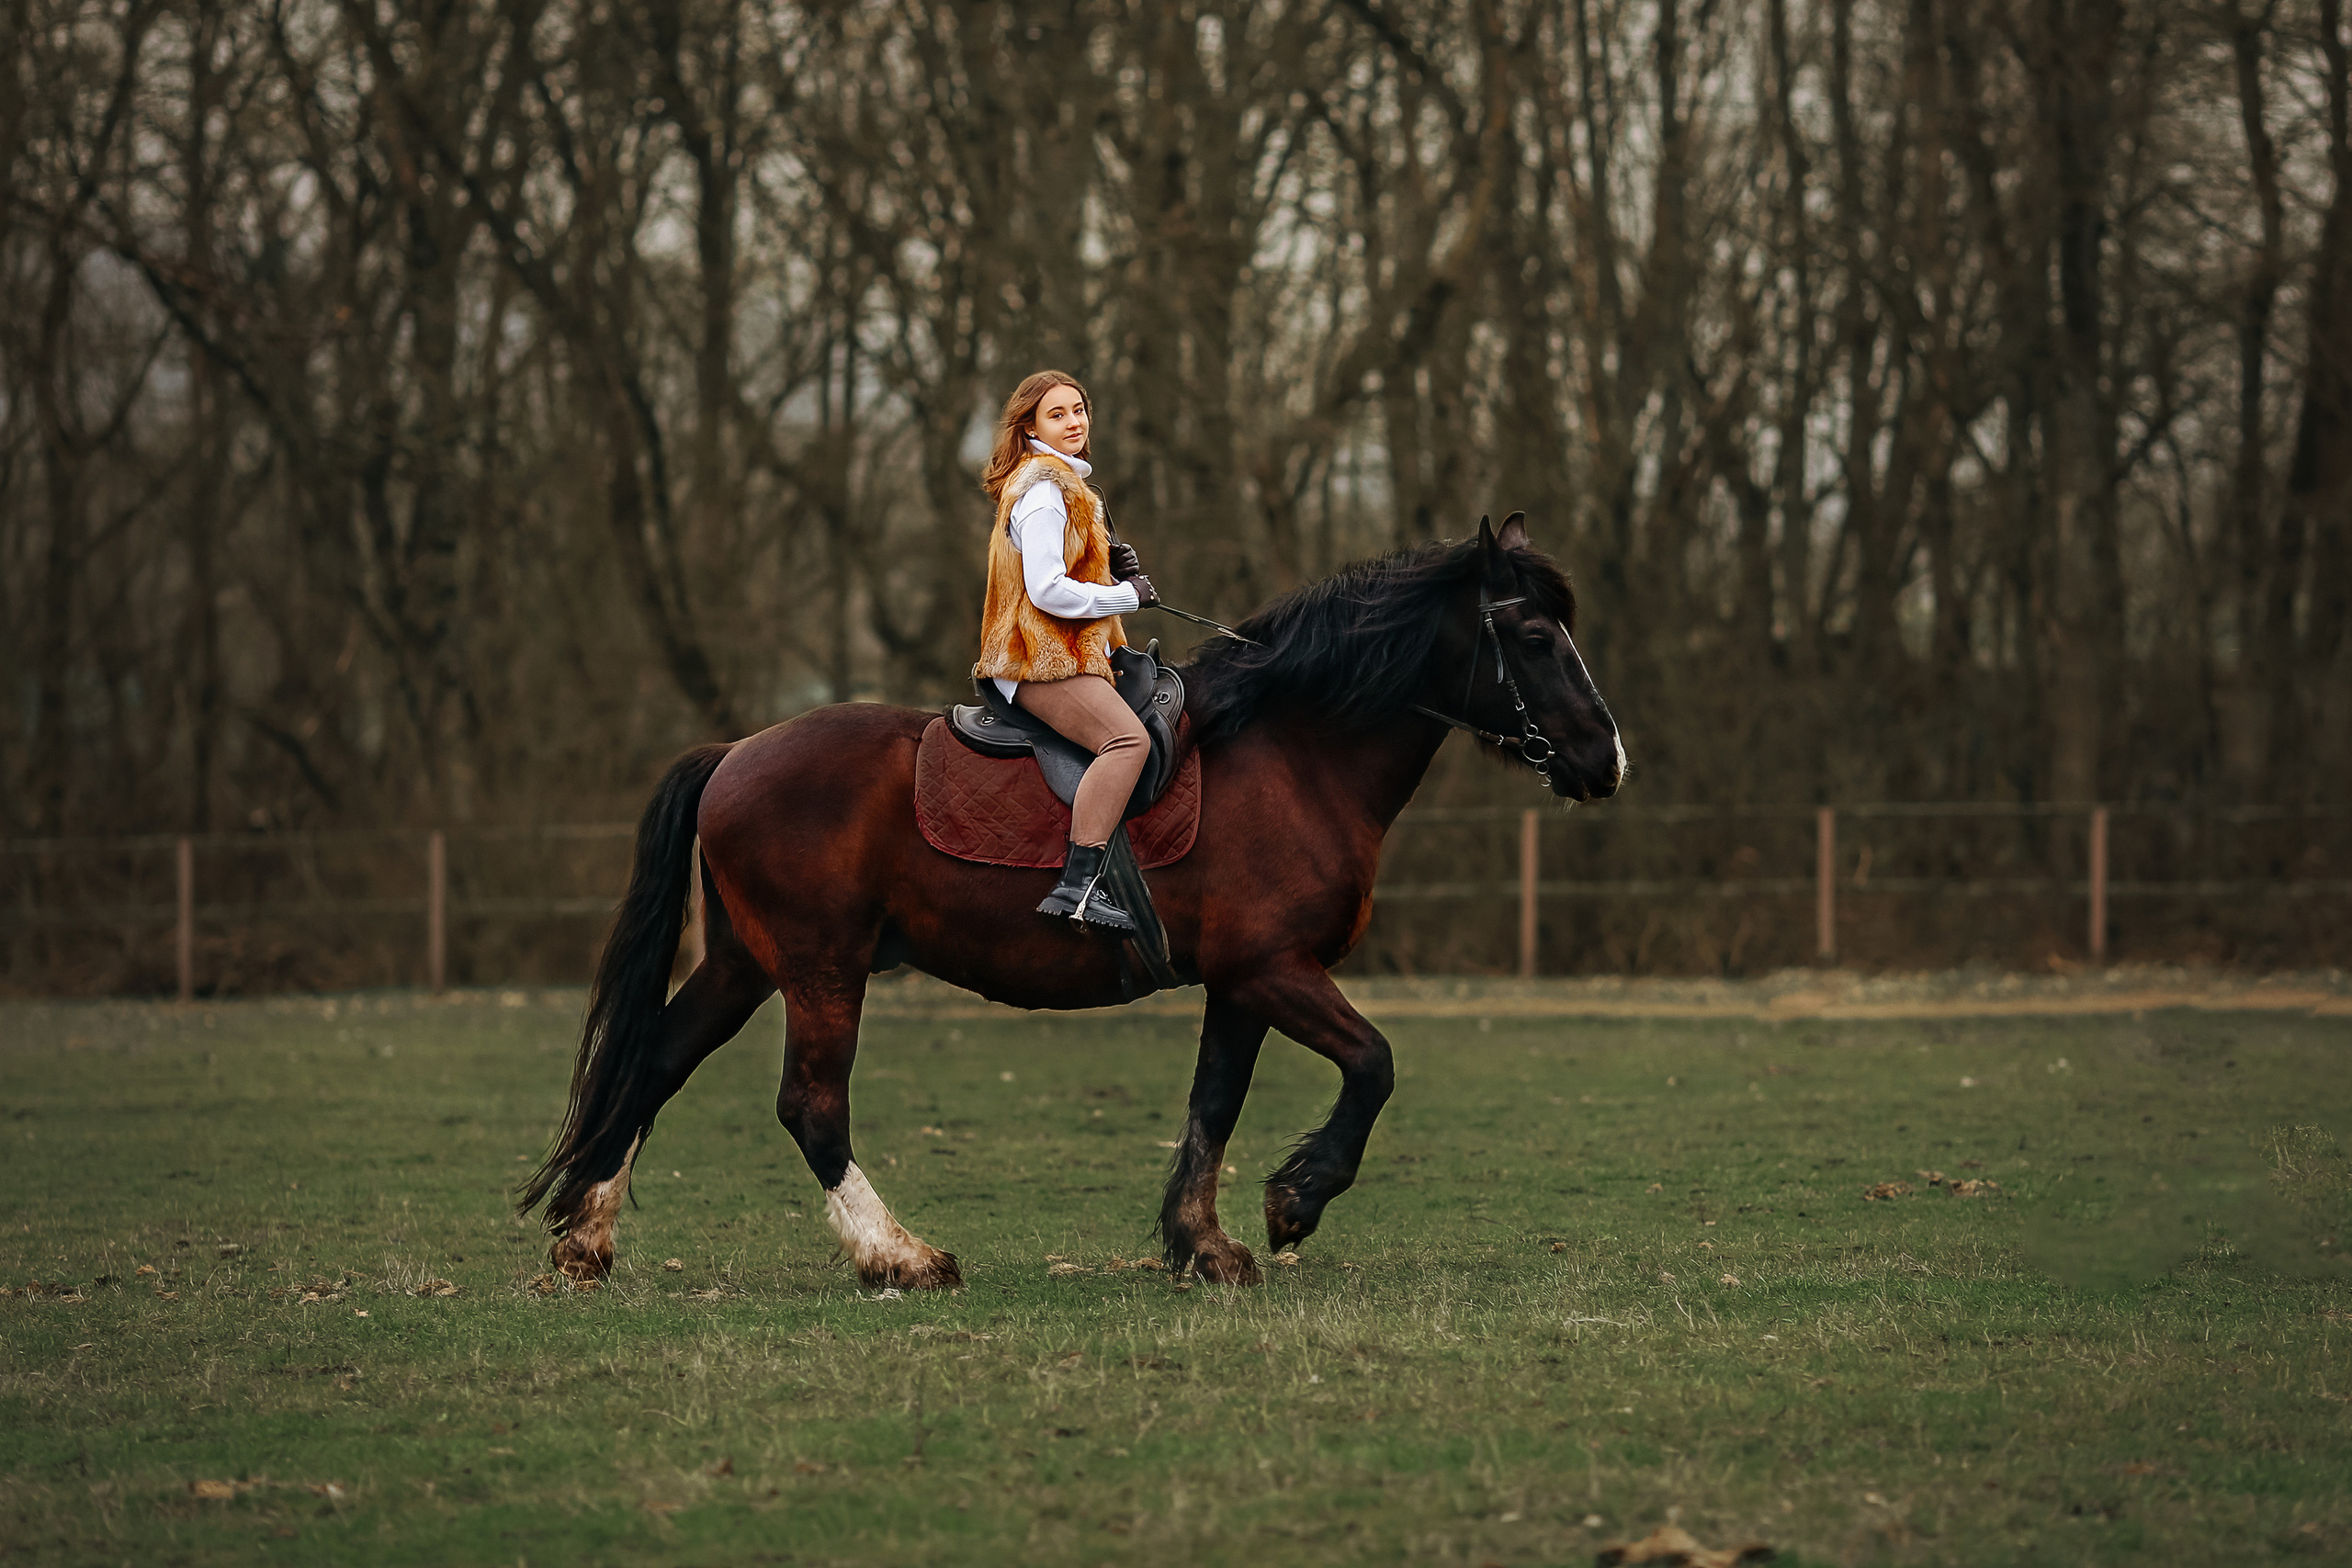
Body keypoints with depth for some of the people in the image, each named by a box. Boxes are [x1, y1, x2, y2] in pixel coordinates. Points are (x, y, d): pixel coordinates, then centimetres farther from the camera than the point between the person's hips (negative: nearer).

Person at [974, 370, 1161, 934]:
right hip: (1045, 659, -11)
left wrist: (1110, 562, 12)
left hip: (1064, 655, 11)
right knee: (1128, 738, -29)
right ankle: (1076, 889, -39)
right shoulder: (1043, 489, -14)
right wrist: (1127, 594, -10)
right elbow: (1048, 591, -21)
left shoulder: (1064, 481, 21)